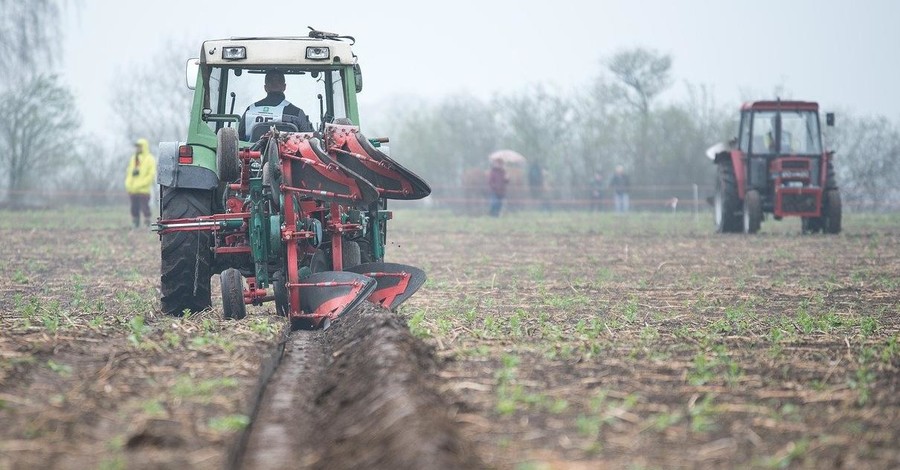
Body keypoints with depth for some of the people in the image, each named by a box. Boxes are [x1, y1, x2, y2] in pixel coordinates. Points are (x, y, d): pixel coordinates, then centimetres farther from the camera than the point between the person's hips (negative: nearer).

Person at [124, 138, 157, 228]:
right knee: (134, 209, 8)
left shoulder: (150, 159, -3)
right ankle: (135, 226, 13)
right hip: (133, 190, 7)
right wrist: (128, 184, 4)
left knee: (145, 209, -8)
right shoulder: (133, 159, 18)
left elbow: (151, 175, -11)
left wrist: (140, 184, -18)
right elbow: (128, 173, 20)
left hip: (143, 190, -7)